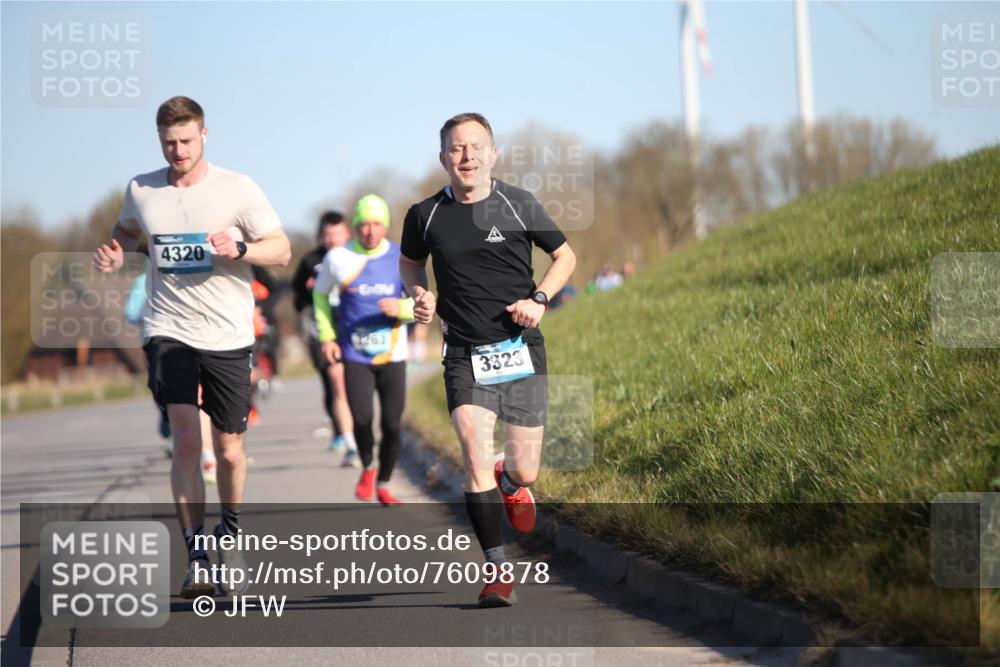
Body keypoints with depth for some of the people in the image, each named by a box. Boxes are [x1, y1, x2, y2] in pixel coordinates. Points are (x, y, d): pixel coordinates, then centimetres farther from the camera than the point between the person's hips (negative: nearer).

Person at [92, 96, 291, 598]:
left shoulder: (237, 189, -5)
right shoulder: (141, 190, 3)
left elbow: (282, 250, -3)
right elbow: (126, 231, 24)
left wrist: (239, 249, -22)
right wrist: (116, 253, 1)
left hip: (228, 336, -1)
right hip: (169, 330, 1)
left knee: (229, 450, 6)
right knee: (185, 439, -15)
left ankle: (230, 532, 34)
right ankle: (196, 556, -12)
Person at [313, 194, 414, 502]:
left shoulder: (401, 259, -1)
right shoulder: (338, 258, -2)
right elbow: (320, 294, 15)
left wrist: (402, 308, -22)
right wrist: (326, 335, 5)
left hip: (392, 355, 1)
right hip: (355, 355, -1)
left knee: (391, 425, 0)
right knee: (362, 419, -16)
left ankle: (383, 484, 22)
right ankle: (368, 468, 14)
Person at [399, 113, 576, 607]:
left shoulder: (518, 205, -1)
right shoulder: (425, 215, 1)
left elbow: (565, 255, 11)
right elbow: (410, 262, 22)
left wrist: (539, 298, -6)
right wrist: (420, 295, 1)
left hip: (520, 351, 0)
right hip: (465, 357, 0)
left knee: (524, 472, 4)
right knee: (475, 457, -19)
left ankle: (509, 483, 43)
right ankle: (497, 569, -10)